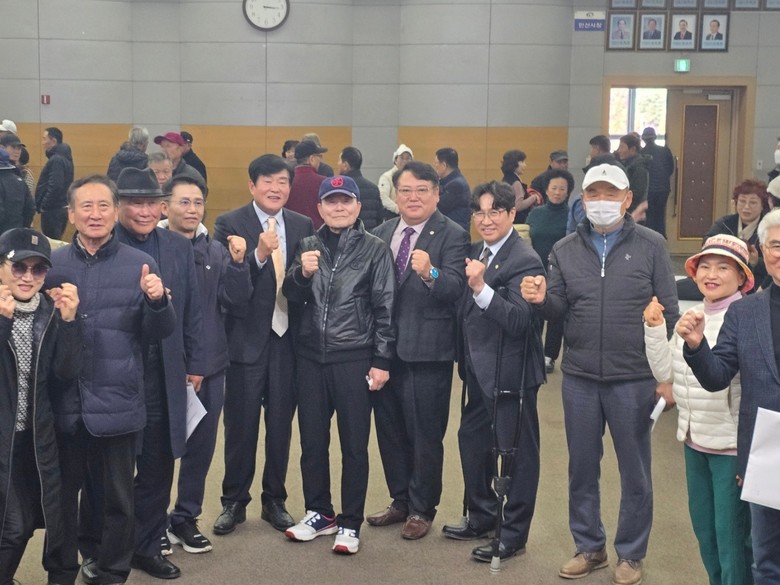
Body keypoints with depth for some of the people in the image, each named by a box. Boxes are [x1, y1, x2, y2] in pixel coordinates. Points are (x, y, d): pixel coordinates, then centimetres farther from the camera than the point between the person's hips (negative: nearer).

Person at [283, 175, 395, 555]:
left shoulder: (375, 249, -3)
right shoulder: (307, 246, 7)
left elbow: (385, 308, -4)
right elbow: (292, 297, 4)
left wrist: (381, 361, -6)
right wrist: (301, 273, -17)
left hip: (354, 359, -3)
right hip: (310, 356, 4)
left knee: (354, 445, 5)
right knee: (312, 441, 12)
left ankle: (350, 523, 17)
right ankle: (319, 513, 27)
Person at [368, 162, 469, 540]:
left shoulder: (452, 236, -8)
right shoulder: (382, 233, 9)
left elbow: (454, 288, -21)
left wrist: (430, 273, -40)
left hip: (427, 352, -6)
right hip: (385, 349, 6)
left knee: (425, 434, 4)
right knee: (389, 430, 16)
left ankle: (421, 509, 19)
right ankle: (400, 500, 32)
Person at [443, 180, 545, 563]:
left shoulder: (524, 261, -17)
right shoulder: (477, 252, 8)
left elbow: (519, 321, -26)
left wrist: (481, 288, -34)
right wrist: (465, 360, 3)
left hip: (510, 371, -9)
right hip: (480, 370, 9)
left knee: (515, 451, 4)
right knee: (472, 440, 20)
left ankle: (513, 535, 17)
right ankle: (482, 518, 37)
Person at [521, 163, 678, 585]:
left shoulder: (652, 246, -2)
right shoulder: (565, 250, 6)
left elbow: (668, 313, -3)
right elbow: (559, 310, 5)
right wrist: (541, 299, -18)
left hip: (633, 379, -3)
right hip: (579, 377, 3)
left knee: (634, 471, 9)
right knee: (581, 468, 13)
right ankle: (589, 547, 30)